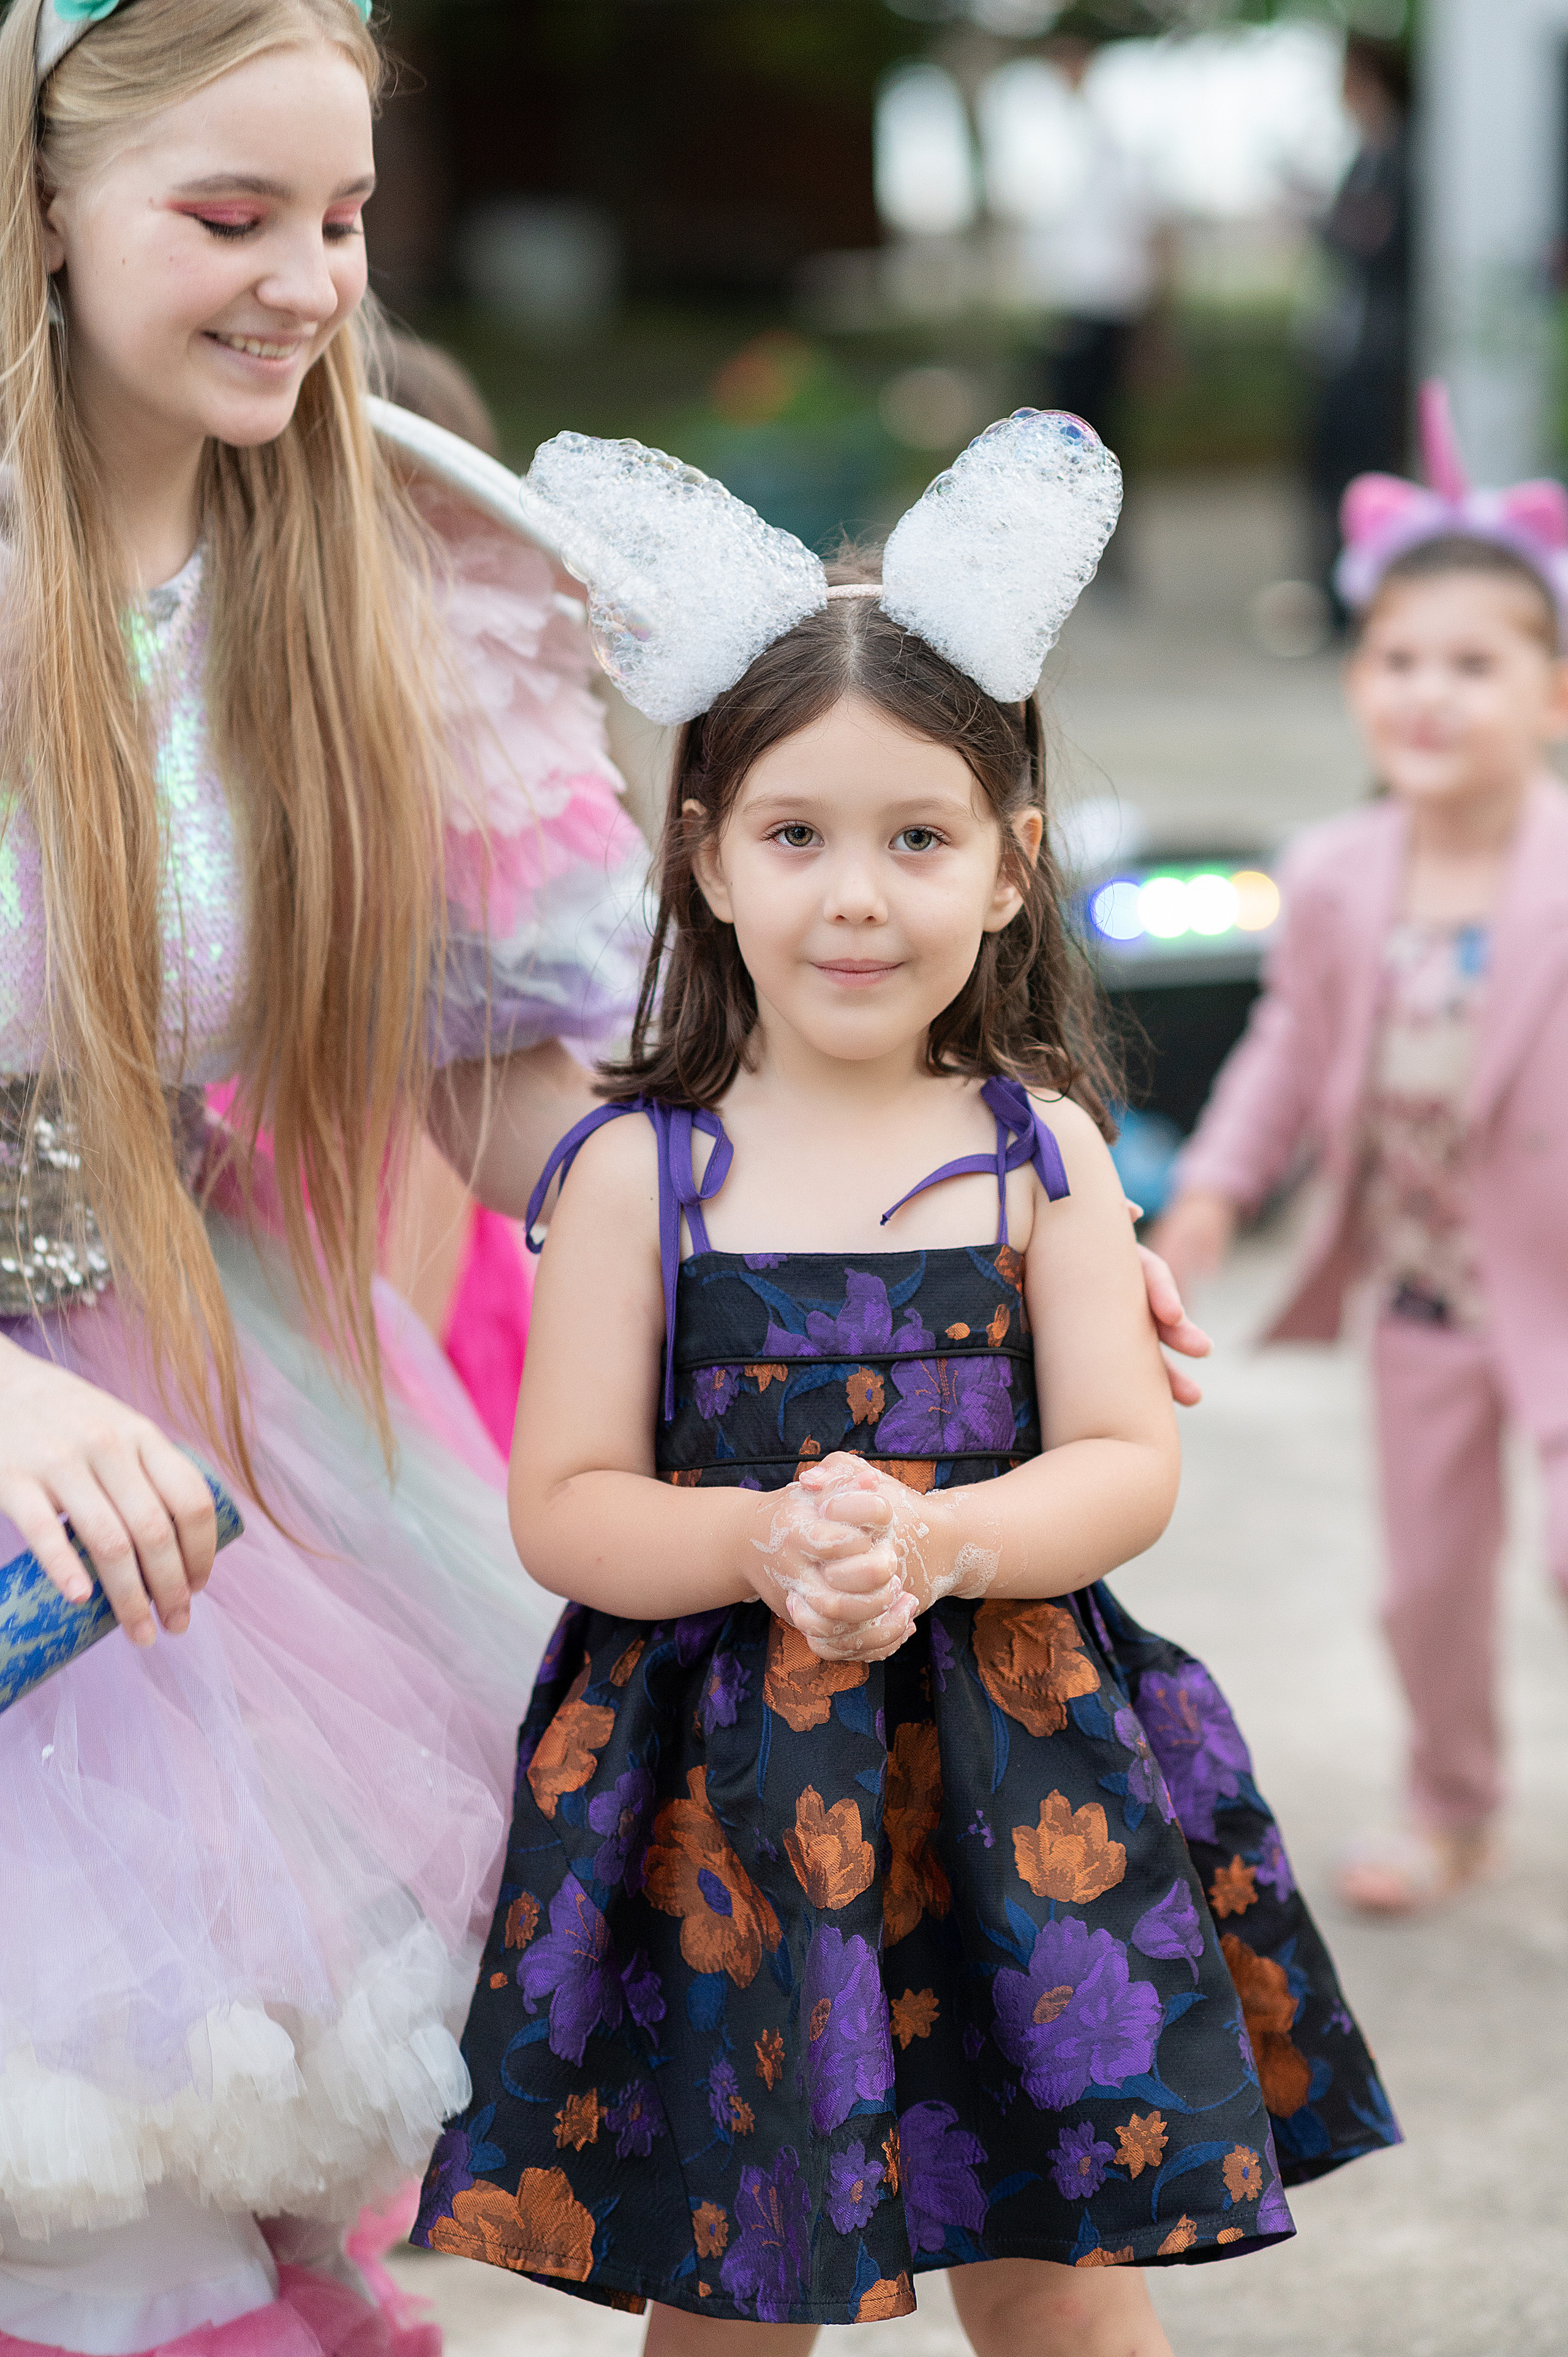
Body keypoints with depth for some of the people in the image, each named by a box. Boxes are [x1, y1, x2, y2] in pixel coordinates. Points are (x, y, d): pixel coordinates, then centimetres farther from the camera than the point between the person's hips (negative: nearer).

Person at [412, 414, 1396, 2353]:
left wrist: (935, 1544, -21)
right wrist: (759, 1547, -23)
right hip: (720, 1791, -1)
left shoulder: (1040, 1150, 0)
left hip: (1016, 1772, 1)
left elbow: (1128, 1463, -3)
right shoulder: (639, 1170, -4)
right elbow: (562, 1507, -5)